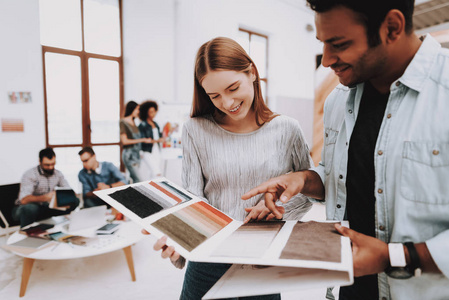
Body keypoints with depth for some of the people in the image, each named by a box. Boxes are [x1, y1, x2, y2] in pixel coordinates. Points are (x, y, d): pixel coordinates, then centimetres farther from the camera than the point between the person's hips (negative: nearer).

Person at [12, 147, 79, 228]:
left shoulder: (58, 174, 2)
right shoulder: (30, 174, -15)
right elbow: (24, 200, -28)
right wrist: (45, 197, -44)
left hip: (45, 208, 5)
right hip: (24, 209, -4)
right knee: (30, 208, -41)